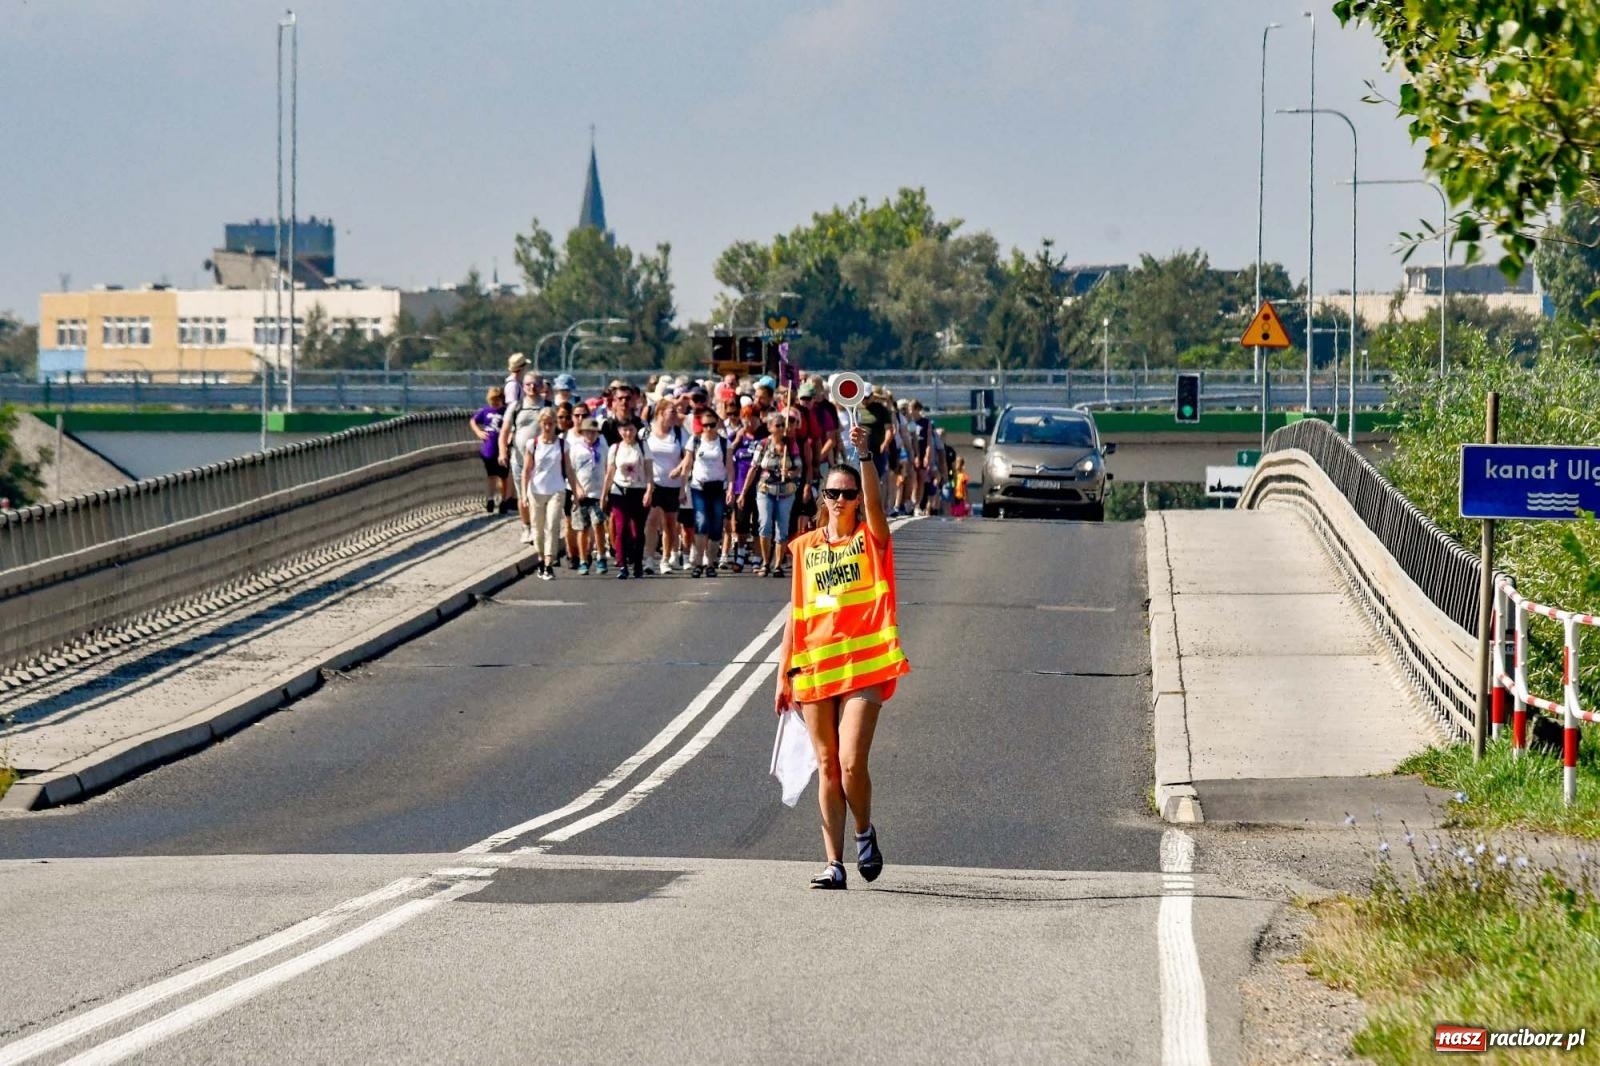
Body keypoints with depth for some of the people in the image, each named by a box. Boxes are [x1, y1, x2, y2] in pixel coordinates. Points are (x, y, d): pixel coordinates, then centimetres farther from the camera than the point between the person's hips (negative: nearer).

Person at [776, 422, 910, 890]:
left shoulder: (871, 539, 3)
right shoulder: (806, 547, 10)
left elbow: (875, 501, -19)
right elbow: (797, 614, 13)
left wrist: (865, 456, -32)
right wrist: (783, 674, 10)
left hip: (863, 667, -3)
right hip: (814, 670, 3)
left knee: (851, 764, -13)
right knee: (827, 767, 4)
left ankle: (864, 831, 16)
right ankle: (834, 863, 8)